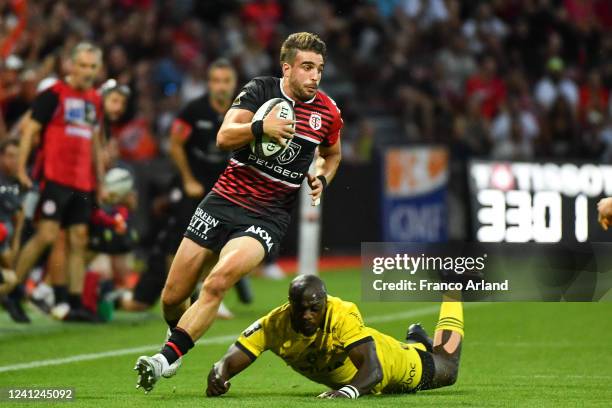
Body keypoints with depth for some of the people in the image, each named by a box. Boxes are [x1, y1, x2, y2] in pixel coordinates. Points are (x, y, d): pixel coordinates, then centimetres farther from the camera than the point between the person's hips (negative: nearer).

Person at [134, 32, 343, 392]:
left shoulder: (328, 112, 4)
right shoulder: (260, 90, -3)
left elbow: (332, 154, 25)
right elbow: (224, 137, -15)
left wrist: (321, 179, 5)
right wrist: (260, 127, -33)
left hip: (268, 217, -1)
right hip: (224, 201, 1)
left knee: (218, 280, -29)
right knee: (172, 298, 3)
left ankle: (168, 357, -25)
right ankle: (178, 336, 36)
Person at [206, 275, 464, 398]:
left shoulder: (342, 316, -45)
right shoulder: (274, 325, -35)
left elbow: (373, 369, -52)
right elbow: (229, 361, -34)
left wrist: (350, 390, -73)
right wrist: (218, 377, -58)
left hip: (388, 360, -4)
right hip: (340, 376, 4)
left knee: (447, 367, 26)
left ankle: (450, 288, 49)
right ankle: (416, 341, 69)